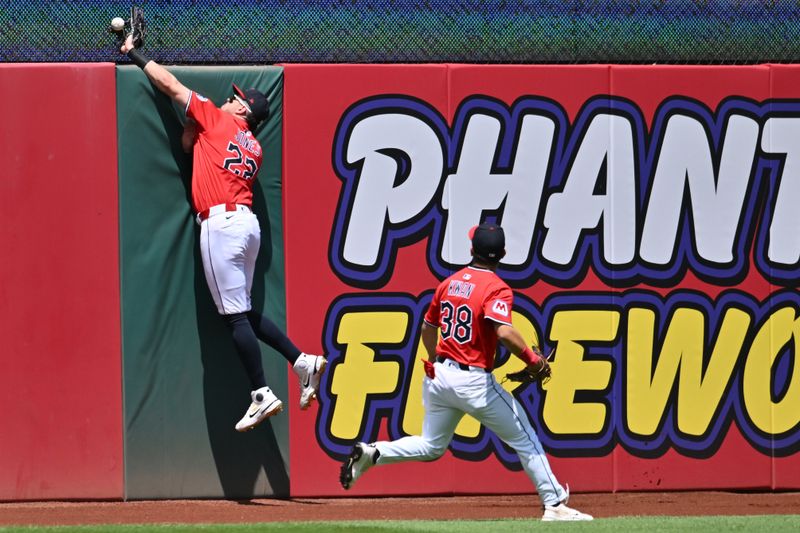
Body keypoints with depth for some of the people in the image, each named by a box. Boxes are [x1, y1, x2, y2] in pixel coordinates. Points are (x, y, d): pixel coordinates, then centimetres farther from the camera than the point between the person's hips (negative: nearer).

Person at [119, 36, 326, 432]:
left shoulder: (219, 120, 4)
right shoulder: (254, 150, 21)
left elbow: (169, 84, 8)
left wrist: (134, 54, 17)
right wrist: (193, 123, 22)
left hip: (222, 222, -8)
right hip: (248, 223, 8)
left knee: (236, 315, -8)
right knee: (242, 313, 17)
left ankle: (262, 395, -10)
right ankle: (303, 361, 10)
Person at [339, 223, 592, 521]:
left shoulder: (450, 283, 9)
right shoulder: (497, 289, -12)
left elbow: (428, 326, 20)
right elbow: (504, 332, -29)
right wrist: (532, 359, -15)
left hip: (439, 376, 6)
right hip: (475, 381, -6)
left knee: (431, 446, 20)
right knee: (524, 440, 6)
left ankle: (371, 453, 0)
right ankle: (554, 505, 5)